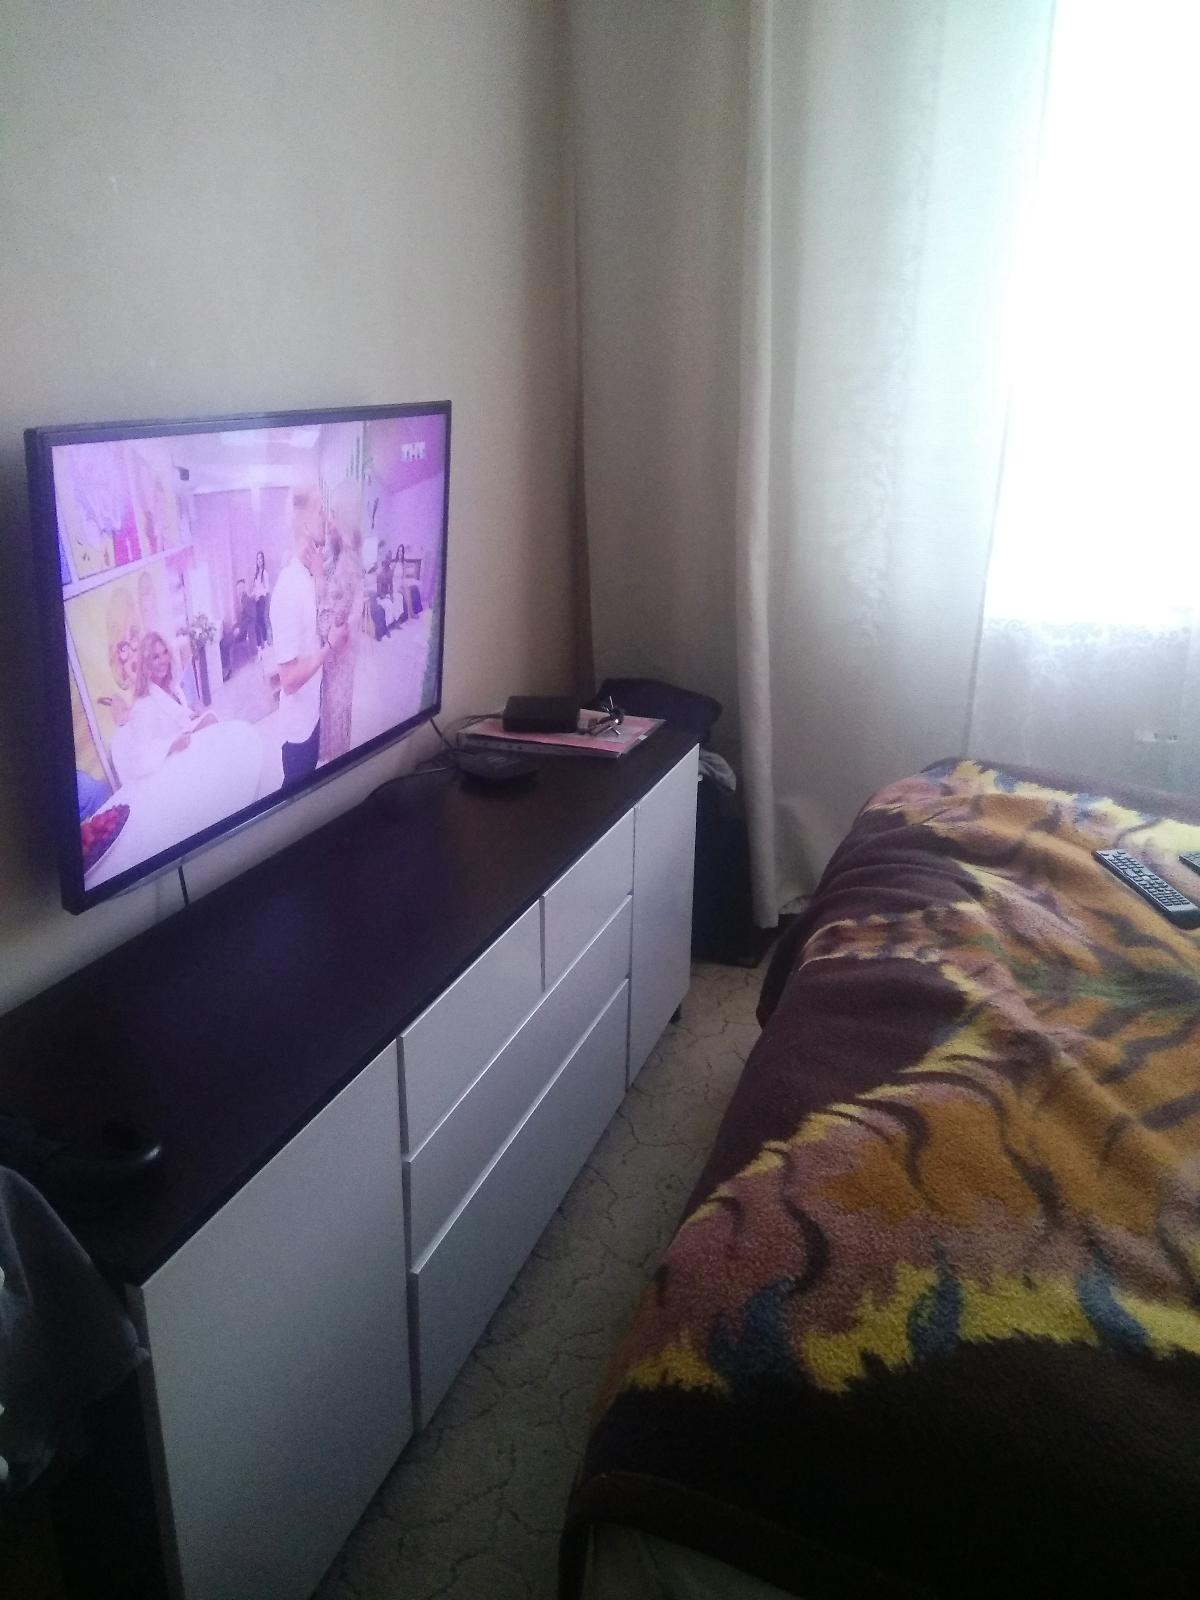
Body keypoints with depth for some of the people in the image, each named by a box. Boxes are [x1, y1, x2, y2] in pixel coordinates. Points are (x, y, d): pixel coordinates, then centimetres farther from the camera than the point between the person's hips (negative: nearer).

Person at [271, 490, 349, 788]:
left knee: (308, 782, 25)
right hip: (298, 721, -8)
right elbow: (289, 679, -28)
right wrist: (330, 646, -19)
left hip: (312, 711, 8)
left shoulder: (308, 576, -1)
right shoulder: (289, 587, -28)